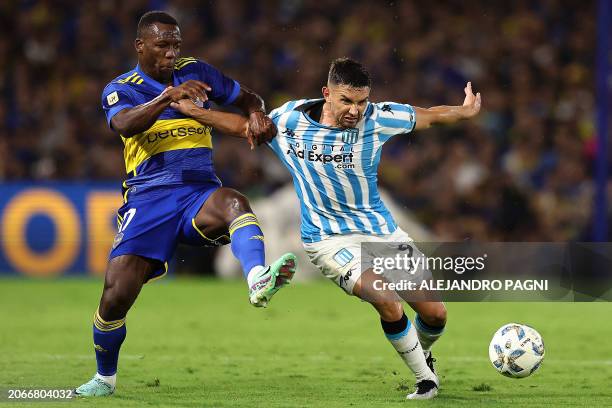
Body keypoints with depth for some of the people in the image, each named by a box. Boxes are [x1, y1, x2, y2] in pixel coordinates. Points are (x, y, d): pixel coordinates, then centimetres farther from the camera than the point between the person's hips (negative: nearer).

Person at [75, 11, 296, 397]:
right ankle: (105, 377, 16)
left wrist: (257, 115, -5)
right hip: (148, 199, -1)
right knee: (116, 295, -11)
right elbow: (125, 124, -20)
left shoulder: (195, 72, 12)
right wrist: (168, 96, -36)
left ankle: (259, 280, -63)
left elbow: (248, 97, 20)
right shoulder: (121, 89, 4)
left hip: (200, 192, 1)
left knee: (234, 202, -36)